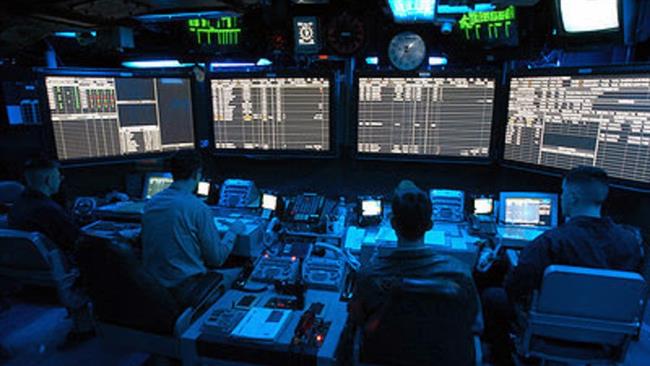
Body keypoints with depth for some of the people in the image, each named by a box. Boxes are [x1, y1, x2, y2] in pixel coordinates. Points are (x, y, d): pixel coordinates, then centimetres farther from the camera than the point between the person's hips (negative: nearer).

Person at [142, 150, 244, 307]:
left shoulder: (150, 203, 1)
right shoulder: (198, 208, -19)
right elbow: (217, 258, -12)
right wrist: (233, 231, 5)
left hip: (152, 287, 7)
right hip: (184, 289, -7)